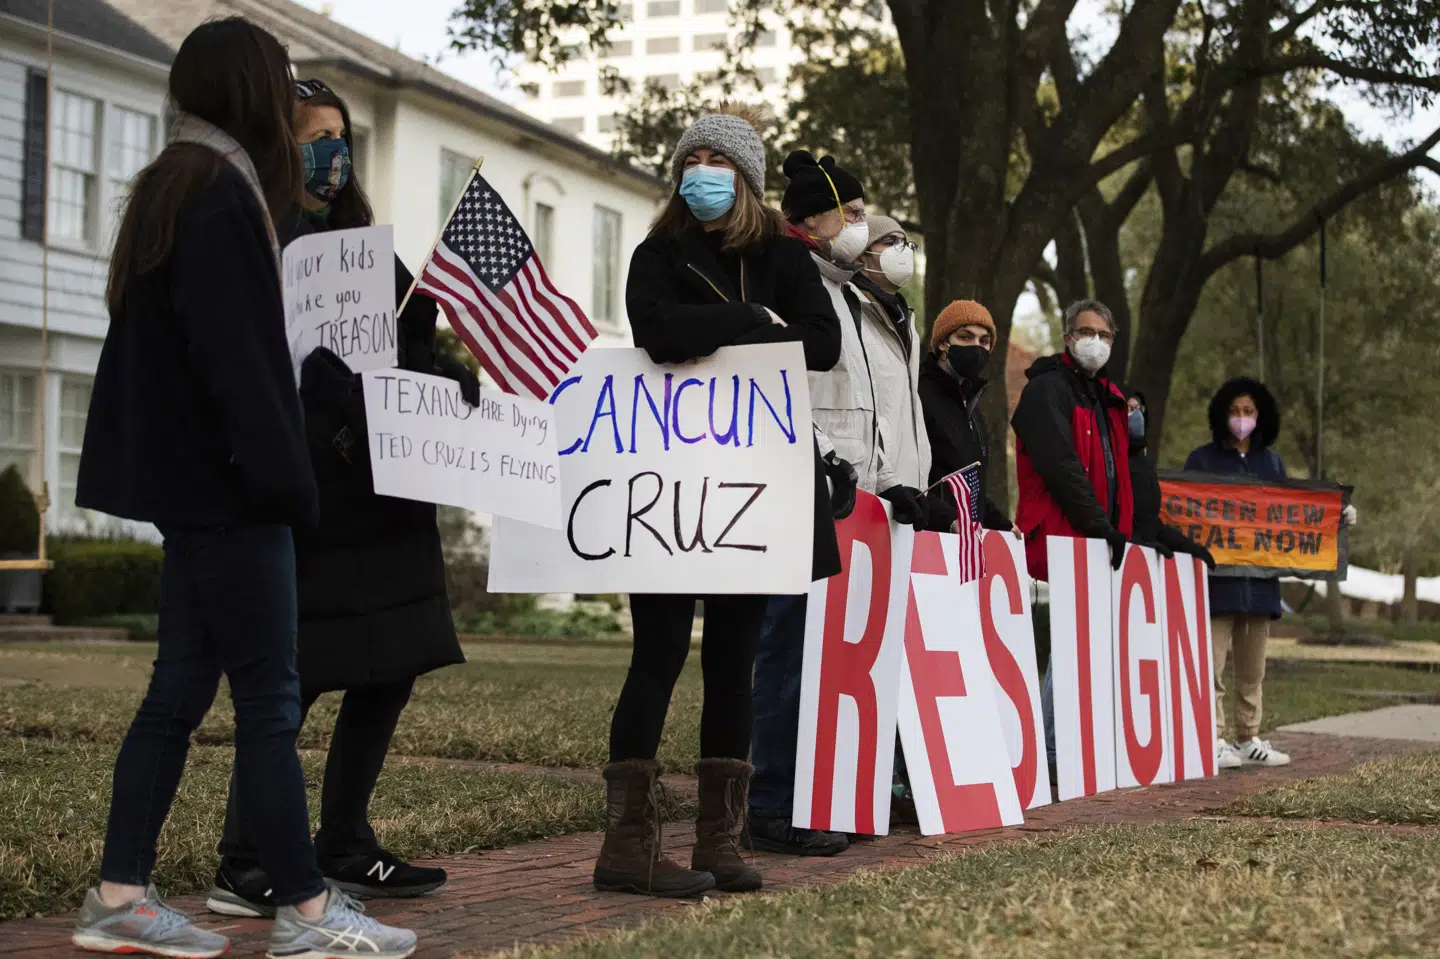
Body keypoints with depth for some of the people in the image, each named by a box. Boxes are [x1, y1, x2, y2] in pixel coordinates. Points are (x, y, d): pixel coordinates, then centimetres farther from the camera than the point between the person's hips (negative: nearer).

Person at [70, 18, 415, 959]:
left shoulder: (173, 187, 16)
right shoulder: (220, 195, -14)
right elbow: (235, 356, -21)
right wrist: (285, 477, -18)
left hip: (192, 480, 10)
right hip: (222, 486, -10)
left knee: (181, 688, 11)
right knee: (269, 697, -5)